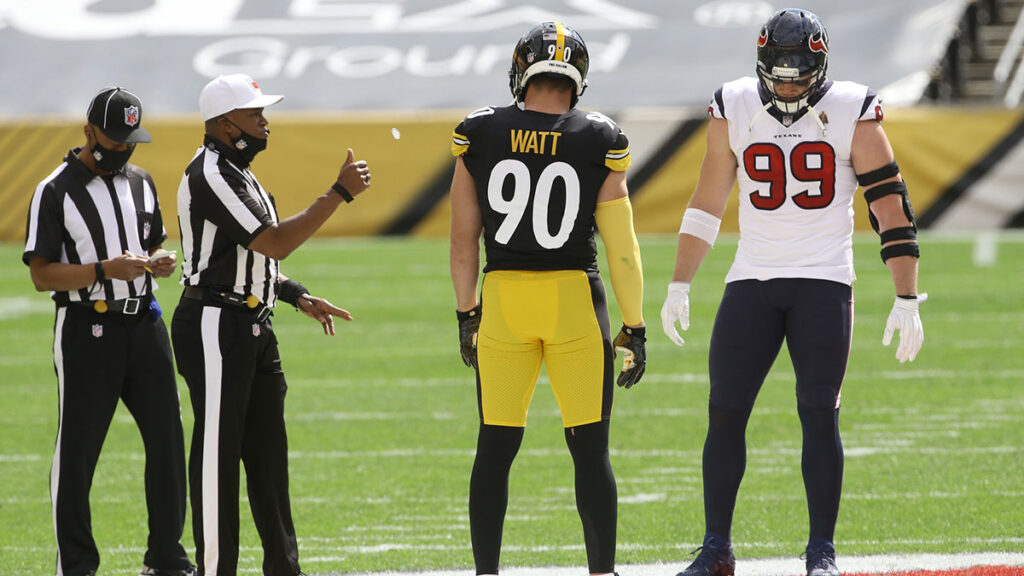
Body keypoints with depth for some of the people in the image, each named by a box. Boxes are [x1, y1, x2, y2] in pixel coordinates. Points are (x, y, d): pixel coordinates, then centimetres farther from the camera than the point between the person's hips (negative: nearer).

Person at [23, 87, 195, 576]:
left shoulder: (140, 182, 12)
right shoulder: (55, 192, -7)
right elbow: (42, 275, -10)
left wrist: (159, 261, 0)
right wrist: (105, 270, -22)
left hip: (144, 324, 6)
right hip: (87, 330, -6)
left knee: (167, 440, 6)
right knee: (77, 450, -1)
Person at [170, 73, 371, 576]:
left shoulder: (237, 173, 17)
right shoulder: (211, 177, -17)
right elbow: (275, 243, -23)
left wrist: (298, 296, 12)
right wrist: (340, 193, -21)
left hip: (250, 327, 10)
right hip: (215, 328, -10)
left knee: (267, 451, 12)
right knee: (217, 451, -6)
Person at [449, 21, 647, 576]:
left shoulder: (479, 136, -1)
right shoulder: (598, 141, -5)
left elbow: (463, 239, 3)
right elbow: (621, 245, -4)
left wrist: (466, 312, 15)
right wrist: (633, 327, 4)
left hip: (502, 296, 1)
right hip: (575, 298, -1)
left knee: (495, 448, 9)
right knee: (590, 451, 5)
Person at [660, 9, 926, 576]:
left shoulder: (852, 115, -6)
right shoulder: (733, 110, 2)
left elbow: (892, 208, -5)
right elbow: (706, 204, 12)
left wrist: (906, 300, -9)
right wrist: (679, 287, 11)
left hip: (824, 283, -3)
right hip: (751, 281, 3)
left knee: (819, 415, -7)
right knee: (725, 413, -1)